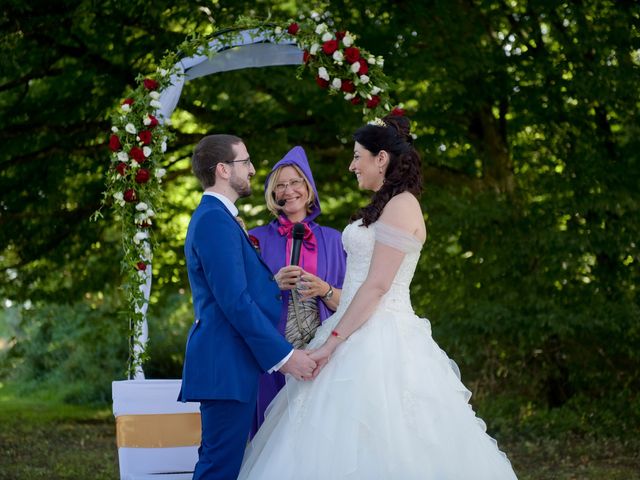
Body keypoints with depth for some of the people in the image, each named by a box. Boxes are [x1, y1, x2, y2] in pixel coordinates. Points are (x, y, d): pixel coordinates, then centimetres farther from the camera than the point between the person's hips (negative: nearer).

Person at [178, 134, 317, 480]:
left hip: (228, 361, 11)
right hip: (227, 363, -11)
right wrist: (284, 355, -18)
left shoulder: (212, 216, 20)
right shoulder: (216, 219, -14)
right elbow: (234, 301, -20)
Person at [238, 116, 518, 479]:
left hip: (379, 340, -10)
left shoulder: (401, 205, -11)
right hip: (366, 334, 10)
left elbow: (377, 285, -18)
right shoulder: (385, 207, 18)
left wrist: (332, 341, -19)